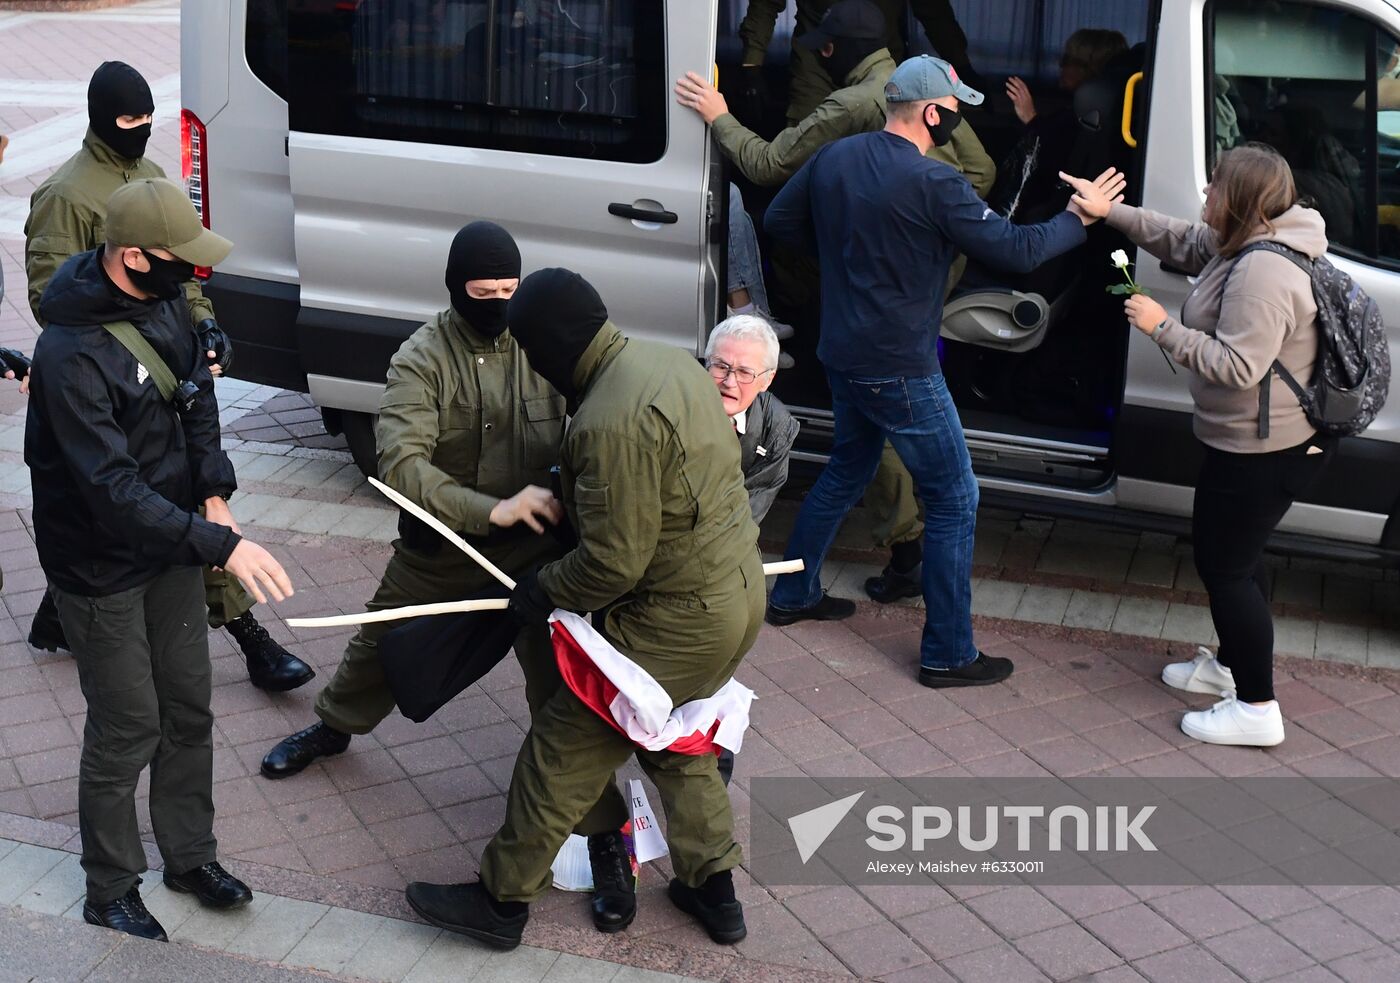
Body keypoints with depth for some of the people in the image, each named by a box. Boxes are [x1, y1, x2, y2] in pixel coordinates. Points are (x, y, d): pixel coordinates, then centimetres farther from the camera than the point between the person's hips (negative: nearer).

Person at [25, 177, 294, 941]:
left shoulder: (165, 303, -5)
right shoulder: (72, 354, -30)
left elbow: (198, 399, 10)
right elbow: (113, 489, -33)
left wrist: (214, 493, -5)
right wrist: (221, 547, -37)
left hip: (169, 547, 7)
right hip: (101, 569, -7)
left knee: (190, 708, 16)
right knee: (128, 728, 5)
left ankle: (190, 855, 36)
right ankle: (110, 891, 25)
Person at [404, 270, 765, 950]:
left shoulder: (612, 422, -27)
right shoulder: (665, 360, 4)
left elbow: (614, 562, -24)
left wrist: (544, 592, -7)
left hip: (679, 621, -10)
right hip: (738, 585, 10)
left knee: (566, 746, 3)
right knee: (673, 738, 26)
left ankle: (502, 900, 16)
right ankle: (713, 889, 34)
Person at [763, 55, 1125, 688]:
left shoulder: (835, 158, 1)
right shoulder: (933, 184, -21)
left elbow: (780, 220, 13)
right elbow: (1016, 249, -18)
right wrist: (1080, 218, -3)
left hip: (842, 355, 8)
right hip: (900, 370, -8)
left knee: (847, 470, 29)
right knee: (954, 502, 3)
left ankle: (793, 595, 39)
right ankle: (947, 654, 8)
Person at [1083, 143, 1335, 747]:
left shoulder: (1263, 272, -28)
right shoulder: (1244, 246, 4)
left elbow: (1237, 367, -31)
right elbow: (1182, 241, 18)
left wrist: (1162, 327, -24)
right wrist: (1109, 212, 14)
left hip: (1263, 450, -11)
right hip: (1258, 442, 11)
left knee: (1224, 564, -2)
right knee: (1235, 554, 24)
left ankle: (1256, 709, 6)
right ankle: (1231, 664, 42)